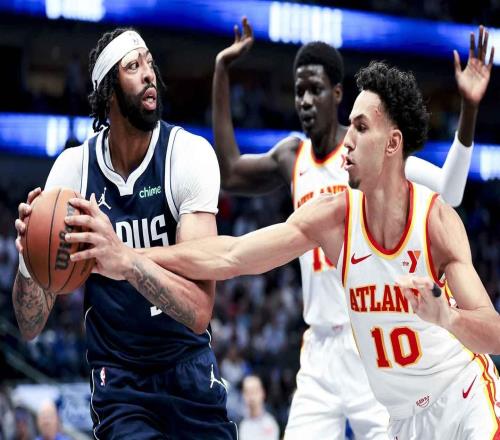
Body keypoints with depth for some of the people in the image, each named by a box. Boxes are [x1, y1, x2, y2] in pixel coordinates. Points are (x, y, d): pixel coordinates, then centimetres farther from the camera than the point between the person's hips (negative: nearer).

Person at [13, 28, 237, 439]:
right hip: (116, 372, 0)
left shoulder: (191, 154, -17)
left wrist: (124, 258, -44)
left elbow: (199, 311, -27)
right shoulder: (73, 168, -10)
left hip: (188, 364, 0)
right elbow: (31, 327, -10)